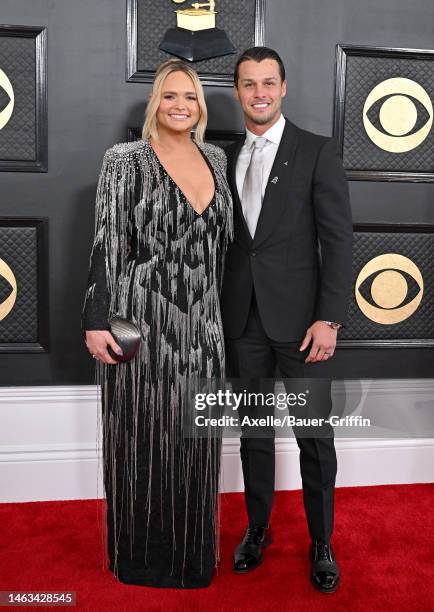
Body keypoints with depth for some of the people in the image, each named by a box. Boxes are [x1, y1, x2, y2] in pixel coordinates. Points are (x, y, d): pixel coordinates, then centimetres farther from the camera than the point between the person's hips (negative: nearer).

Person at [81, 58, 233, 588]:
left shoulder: (215, 158, 11)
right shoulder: (125, 160, -4)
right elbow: (107, 245, -7)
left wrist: (217, 308, 15)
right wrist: (97, 320, -12)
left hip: (202, 325, 5)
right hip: (143, 322, -4)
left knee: (194, 442, 12)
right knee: (144, 440, 6)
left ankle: (191, 552, 32)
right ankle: (141, 555, 27)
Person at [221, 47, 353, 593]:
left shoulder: (317, 151, -2)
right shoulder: (225, 157, 10)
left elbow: (338, 239, -6)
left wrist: (329, 318, -14)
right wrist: (219, 312, 5)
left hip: (298, 317, -3)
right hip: (242, 318, 4)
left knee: (314, 437, 6)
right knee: (253, 431, 14)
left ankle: (321, 543, 25)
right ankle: (258, 528, 32)